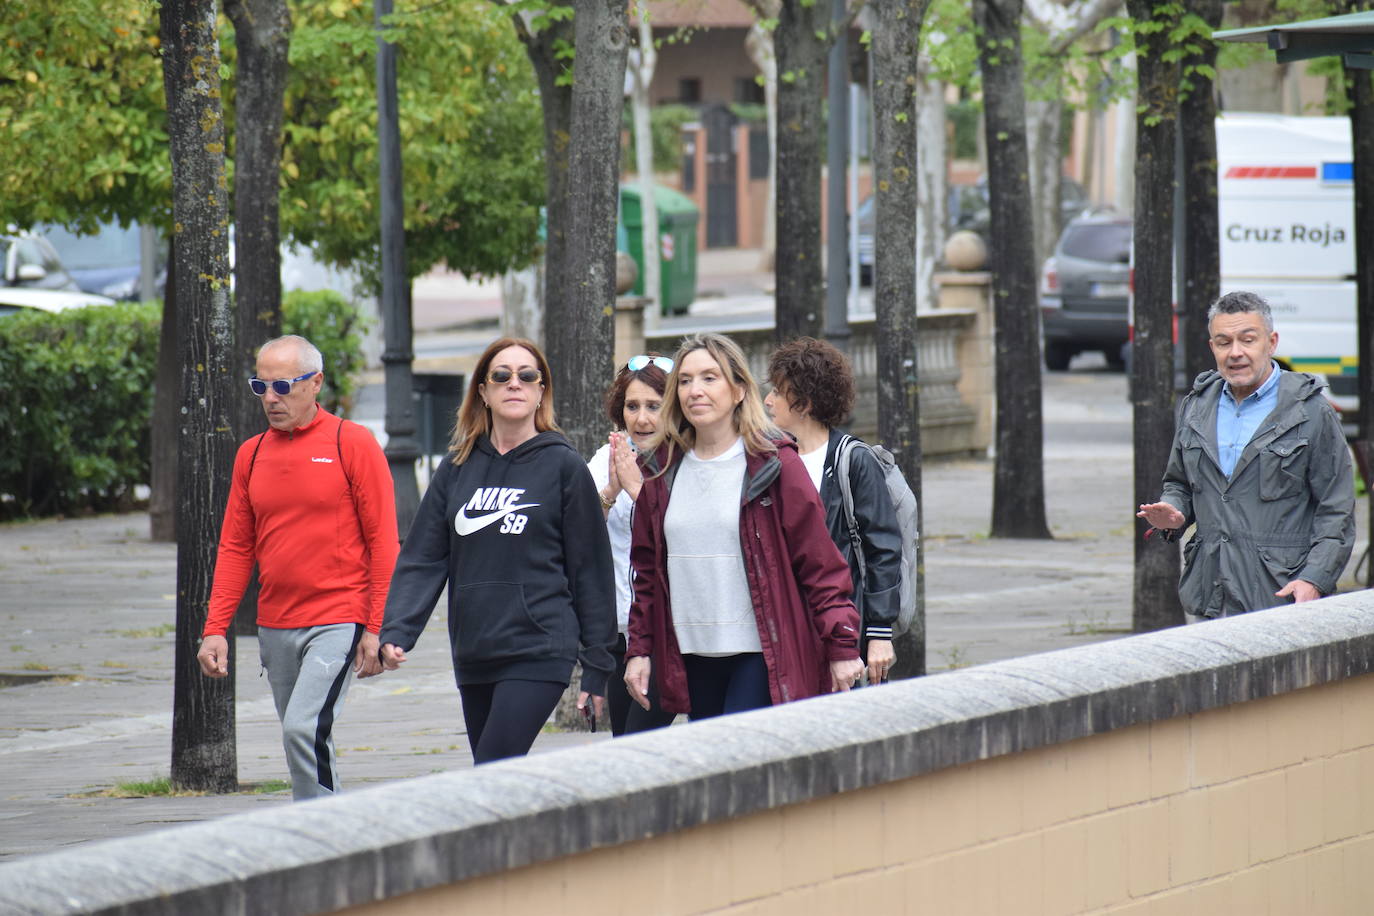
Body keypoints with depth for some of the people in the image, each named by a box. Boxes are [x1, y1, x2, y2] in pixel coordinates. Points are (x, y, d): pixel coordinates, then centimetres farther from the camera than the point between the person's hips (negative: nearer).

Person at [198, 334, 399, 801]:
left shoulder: (353, 444, -4)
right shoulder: (251, 454, 10)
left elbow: (383, 542, -5)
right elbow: (235, 547, 13)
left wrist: (377, 628, -11)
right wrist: (215, 628, 5)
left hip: (337, 621, -6)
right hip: (275, 627, 6)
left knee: (305, 728, -20)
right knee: (303, 740, 10)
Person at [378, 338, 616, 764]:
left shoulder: (564, 467, 0)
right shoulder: (458, 469, 11)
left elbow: (591, 568, 2)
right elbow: (422, 559, 8)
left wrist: (597, 665, 0)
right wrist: (395, 631, -7)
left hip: (539, 652, -5)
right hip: (473, 657, 5)